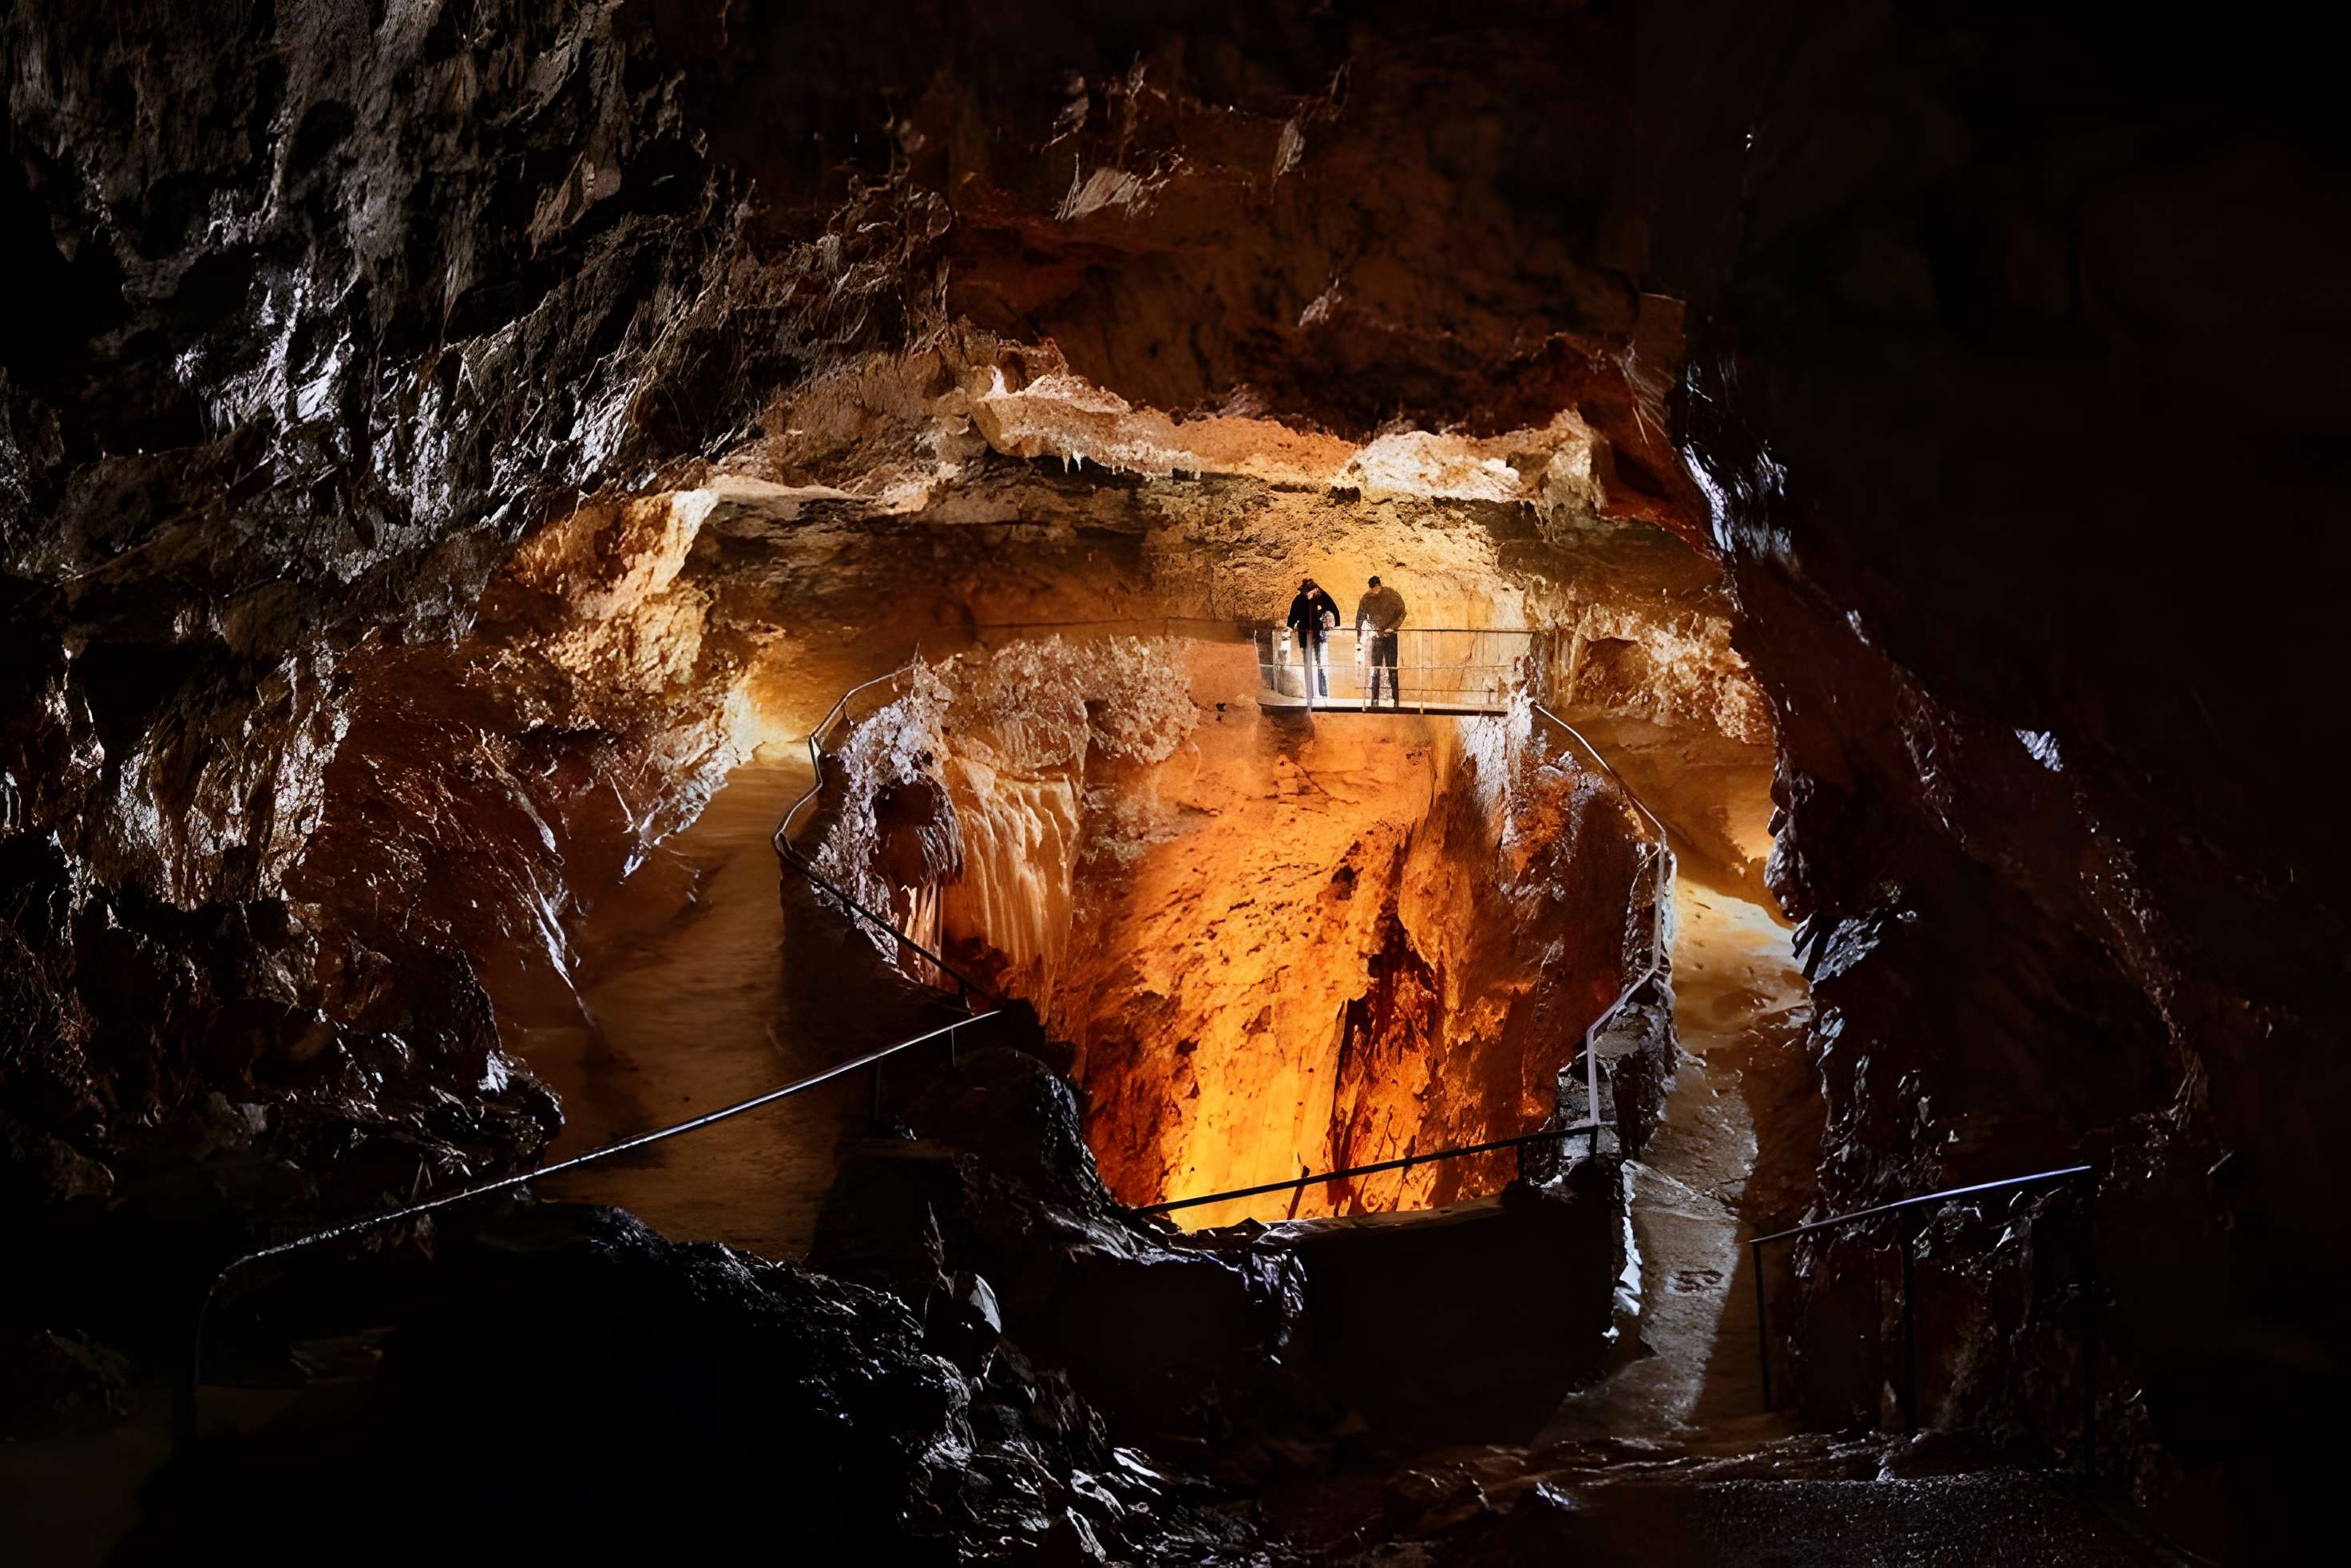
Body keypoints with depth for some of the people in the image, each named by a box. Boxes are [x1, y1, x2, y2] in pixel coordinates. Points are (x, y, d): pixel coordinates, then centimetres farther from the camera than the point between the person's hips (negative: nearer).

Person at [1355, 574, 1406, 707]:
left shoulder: (1392, 596, -11)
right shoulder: (1366, 599, -5)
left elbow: (1402, 614, -5)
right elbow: (1360, 617, 4)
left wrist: (1392, 628, -16)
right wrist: (1358, 635, -1)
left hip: (1391, 636, -2)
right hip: (1376, 635, 2)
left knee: (1392, 667, -5)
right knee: (1375, 668, 1)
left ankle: (1395, 699, -1)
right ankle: (1374, 700, 5)